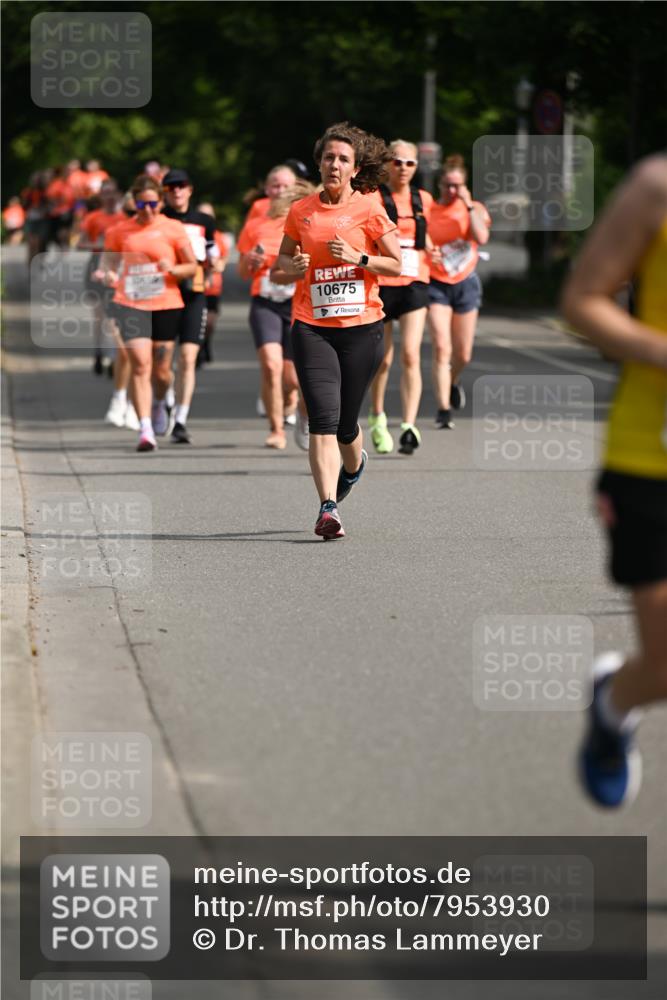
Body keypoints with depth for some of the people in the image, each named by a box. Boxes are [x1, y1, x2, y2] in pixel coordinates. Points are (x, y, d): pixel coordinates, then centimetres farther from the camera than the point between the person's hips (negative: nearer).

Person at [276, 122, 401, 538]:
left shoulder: (369, 210, 0)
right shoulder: (301, 211, 6)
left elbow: (396, 263, 3)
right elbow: (283, 257, 19)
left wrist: (357, 257, -13)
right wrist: (294, 266, -4)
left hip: (361, 326, -1)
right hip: (311, 327, 1)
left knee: (345, 425, 8)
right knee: (323, 418, -14)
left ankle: (354, 464, 43)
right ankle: (328, 508, -17)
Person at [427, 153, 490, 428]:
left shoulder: (475, 209, 0)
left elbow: (482, 238, -18)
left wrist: (468, 205, -17)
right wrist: (426, 255, -19)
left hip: (466, 284, 2)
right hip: (436, 284, -2)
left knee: (463, 354, 10)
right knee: (441, 348, -16)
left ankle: (453, 382, 44)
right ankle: (443, 409, -14)